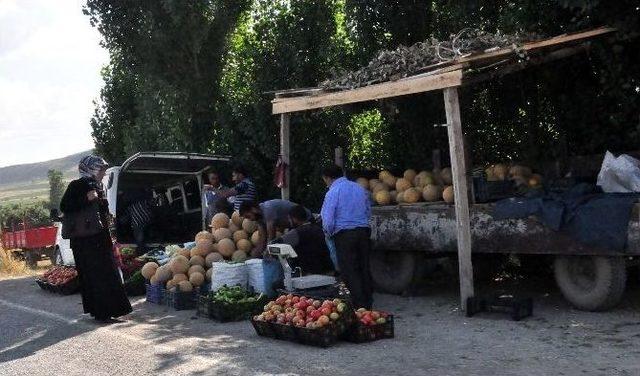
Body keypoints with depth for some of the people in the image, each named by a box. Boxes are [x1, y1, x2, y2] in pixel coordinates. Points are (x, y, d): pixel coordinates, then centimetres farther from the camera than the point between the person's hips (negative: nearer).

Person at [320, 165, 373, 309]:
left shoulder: (332, 192, -9)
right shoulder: (359, 188, 11)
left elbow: (327, 220, -13)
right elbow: (368, 212, 17)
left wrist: (329, 232, 6)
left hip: (344, 234, -6)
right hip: (364, 231, 6)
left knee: (349, 272, 1)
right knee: (364, 268, 14)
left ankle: (360, 305, 0)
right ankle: (368, 302, 21)